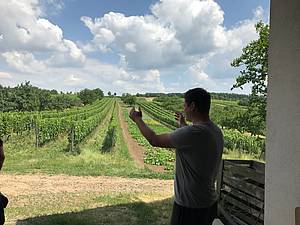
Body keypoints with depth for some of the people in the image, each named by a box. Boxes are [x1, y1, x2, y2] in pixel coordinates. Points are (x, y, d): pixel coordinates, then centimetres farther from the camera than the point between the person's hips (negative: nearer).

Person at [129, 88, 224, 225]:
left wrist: (137, 119, -2)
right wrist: (183, 124, 35)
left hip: (190, 207, -8)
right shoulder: (217, 131, -1)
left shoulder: (192, 132, -28)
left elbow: (154, 140, -18)